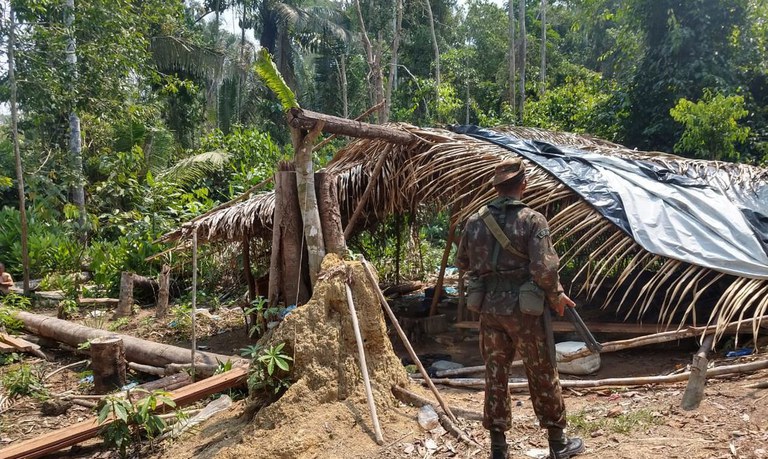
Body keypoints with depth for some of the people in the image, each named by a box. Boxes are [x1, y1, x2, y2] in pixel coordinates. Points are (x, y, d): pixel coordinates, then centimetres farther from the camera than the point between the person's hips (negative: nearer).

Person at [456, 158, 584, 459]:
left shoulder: (475, 222, 2)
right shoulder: (532, 219, -12)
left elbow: (462, 263, 13)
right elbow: (544, 269, -19)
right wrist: (556, 296, -2)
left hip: (489, 307, 4)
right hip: (523, 308, -4)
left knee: (495, 375, 13)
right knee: (542, 375, 11)